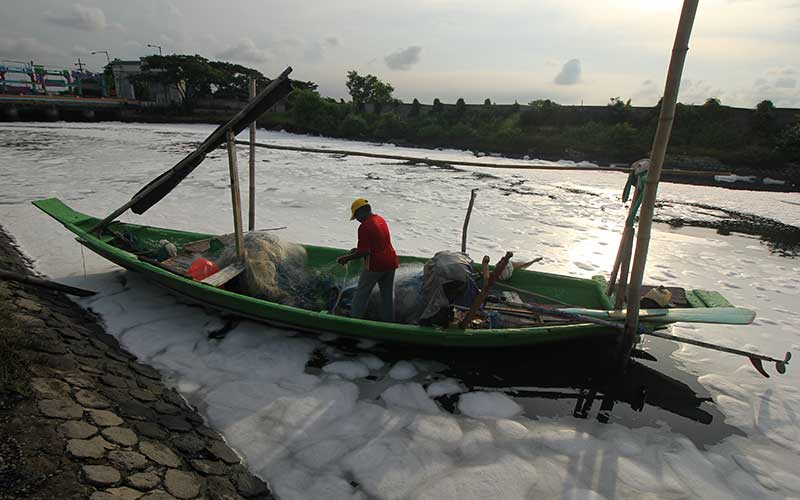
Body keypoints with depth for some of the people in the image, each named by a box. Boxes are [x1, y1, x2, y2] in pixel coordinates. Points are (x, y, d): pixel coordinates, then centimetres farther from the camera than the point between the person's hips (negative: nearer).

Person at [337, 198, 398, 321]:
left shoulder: (364, 227, -17)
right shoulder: (380, 219, 9)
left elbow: (364, 252, -19)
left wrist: (346, 258, -7)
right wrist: (357, 250, 20)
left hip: (375, 265, -7)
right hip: (390, 262, 7)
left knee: (362, 292, 9)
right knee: (388, 293, 16)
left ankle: (355, 317, 16)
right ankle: (389, 319, 23)